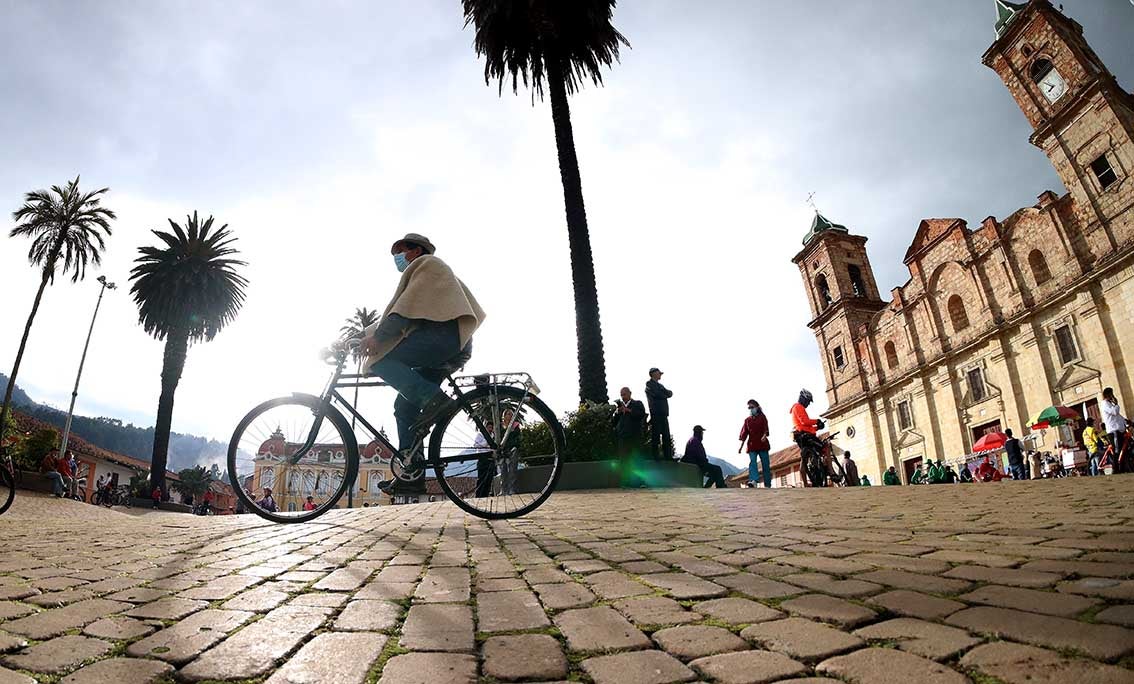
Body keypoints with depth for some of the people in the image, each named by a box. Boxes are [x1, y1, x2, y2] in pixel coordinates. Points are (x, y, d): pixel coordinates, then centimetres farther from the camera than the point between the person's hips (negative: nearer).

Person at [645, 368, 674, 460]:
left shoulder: (660, 385, 25)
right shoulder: (649, 384, -1)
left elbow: (670, 394, 14)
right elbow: (657, 394, -15)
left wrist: (668, 392, -6)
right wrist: (665, 394, 2)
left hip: (664, 414, 8)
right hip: (656, 414, -8)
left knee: (667, 437, 6)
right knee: (656, 436, -6)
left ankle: (668, 456, 8)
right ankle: (655, 456, -2)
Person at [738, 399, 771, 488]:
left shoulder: (762, 417, 8)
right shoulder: (747, 420, 15)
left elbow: (765, 428, -7)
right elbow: (744, 434, 12)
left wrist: (764, 435, -28)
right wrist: (741, 446, 6)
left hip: (762, 444, -1)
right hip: (752, 445, 2)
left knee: (765, 464, 0)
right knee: (752, 462, -17)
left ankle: (767, 485, 6)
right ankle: (753, 480, -33)